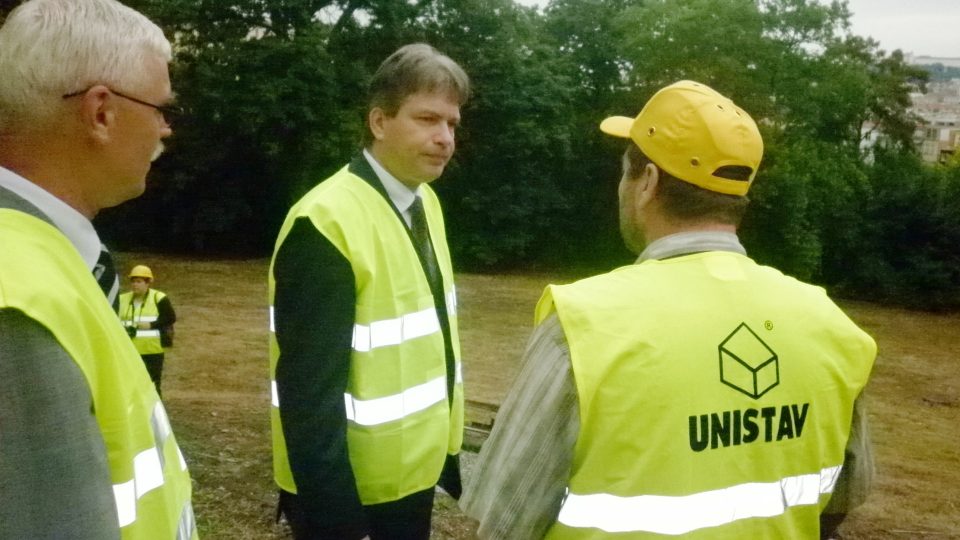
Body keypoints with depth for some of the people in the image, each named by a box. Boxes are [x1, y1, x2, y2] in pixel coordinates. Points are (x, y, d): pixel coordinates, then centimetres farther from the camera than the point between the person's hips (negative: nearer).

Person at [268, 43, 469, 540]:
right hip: (347, 487, -8)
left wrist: (448, 450, 11)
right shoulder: (327, 223, -23)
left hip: (415, 473, 8)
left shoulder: (425, 202, 3)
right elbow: (309, 393, -23)